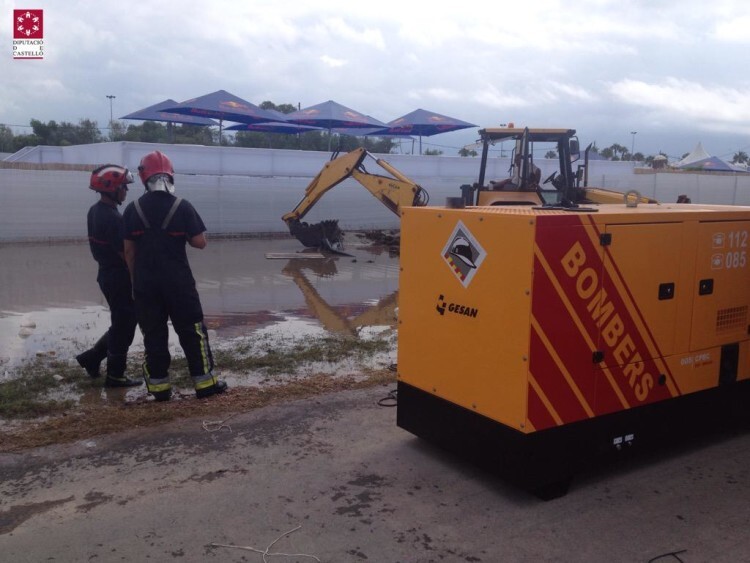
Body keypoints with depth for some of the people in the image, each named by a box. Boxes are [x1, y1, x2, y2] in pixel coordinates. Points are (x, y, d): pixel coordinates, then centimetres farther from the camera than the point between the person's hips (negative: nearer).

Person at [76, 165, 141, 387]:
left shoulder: (95, 211, 9)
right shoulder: (112, 218, -22)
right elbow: (126, 254, -22)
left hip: (108, 275, 10)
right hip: (119, 278, -10)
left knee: (122, 324, 21)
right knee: (123, 326, 2)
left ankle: (92, 357, 26)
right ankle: (115, 376, 12)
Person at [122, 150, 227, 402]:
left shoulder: (133, 209, 0)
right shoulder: (182, 206, -9)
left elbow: (128, 250, 4)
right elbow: (200, 242, -7)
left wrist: (136, 278, 14)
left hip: (145, 284, 3)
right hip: (178, 282, -2)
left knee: (153, 334, 10)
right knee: (192, 331, 6)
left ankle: (159, 385, 14)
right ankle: (204, 382, 8)